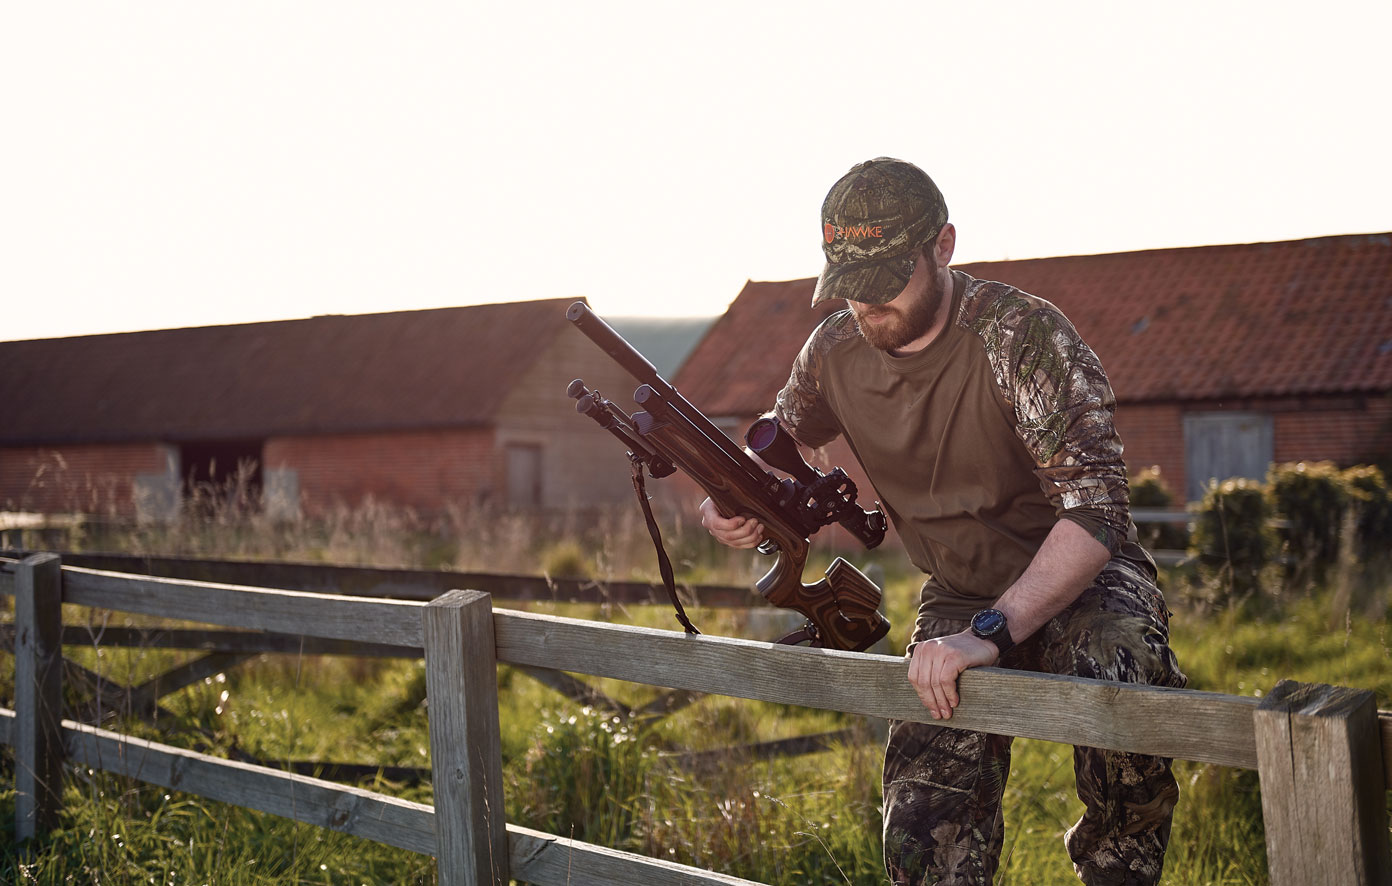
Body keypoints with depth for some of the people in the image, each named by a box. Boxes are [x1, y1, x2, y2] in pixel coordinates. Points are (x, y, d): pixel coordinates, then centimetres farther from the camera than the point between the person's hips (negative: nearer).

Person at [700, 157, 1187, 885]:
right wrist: (729, 507, -13)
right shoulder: (833, 353, -7)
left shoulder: (1022, 336, -25)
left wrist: (993, 632, -44)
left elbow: (1094, 511, -32)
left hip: (1079, 580, -4)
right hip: (958, 599, 4)